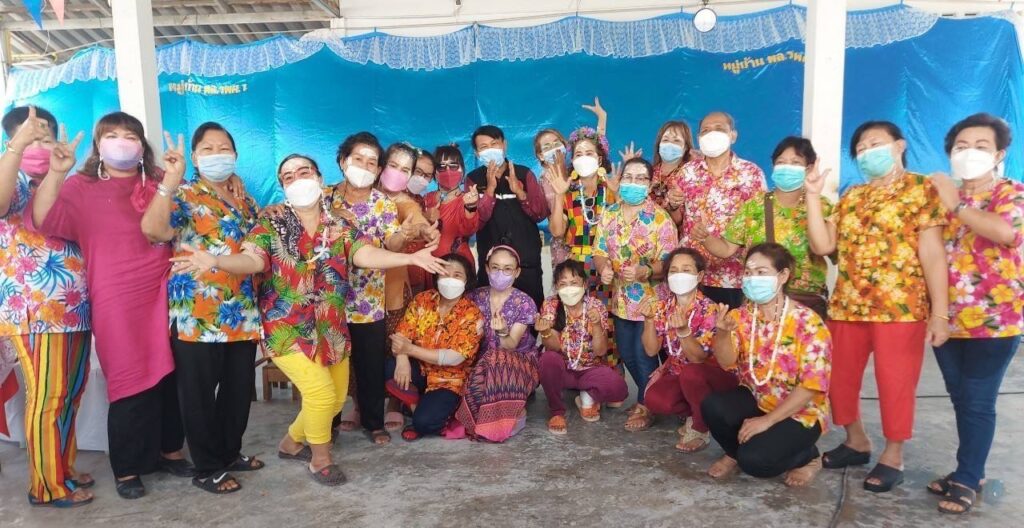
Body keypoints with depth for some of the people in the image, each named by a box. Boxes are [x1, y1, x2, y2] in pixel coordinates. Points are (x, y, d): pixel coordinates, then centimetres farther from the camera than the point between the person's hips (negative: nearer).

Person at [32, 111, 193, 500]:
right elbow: (43, 221, -10)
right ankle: (127, 468, 16)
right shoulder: (81, 188, 4)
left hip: (161, 295, 3)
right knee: (130, 382, 1)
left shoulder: (158, 184, 11)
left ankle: (169, 449, 25)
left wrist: (173, 185, -11)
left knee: (169, 375, 8)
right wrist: (56, 173, -22)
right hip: (115, 303, -2)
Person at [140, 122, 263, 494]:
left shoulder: (245, 201, 16)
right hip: (197, 315, -6)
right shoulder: (183, 196, -3)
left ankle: (230, 452, 31)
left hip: (242, 313, 6)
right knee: (200, 394, 4)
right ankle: (207, 468, 17)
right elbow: (153, 229, -23)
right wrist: (170, 178, -27)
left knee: (239, 388, 14)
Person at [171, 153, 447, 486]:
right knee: (321, 392, -15)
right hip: (287, 329, -4)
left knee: (337, 397, 12)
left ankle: (291, 442, 38)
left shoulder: (341, 226, 0)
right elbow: (251, 261, -20)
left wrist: (410, 258, -34)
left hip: (332, 329, 5)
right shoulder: (270, 225, -5)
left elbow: (366, 255, -16)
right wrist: (214, 261, -41)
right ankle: (320, 459, 12)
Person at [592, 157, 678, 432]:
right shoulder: (609, 215, 2)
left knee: (644, 355, 3)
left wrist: (643, 271, -33)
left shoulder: (661, 218, -13)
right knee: (626, 354, 16)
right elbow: (599, 253, 3)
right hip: (620, 299, 5)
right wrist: (604, 269, -19)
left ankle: (645, 406, 24)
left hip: (650, 300, -5)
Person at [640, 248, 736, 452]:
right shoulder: (663, 305, -6)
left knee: (690, 373, -36)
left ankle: (701, 427, -10)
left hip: (712, 374, -4)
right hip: (676, 372, 4)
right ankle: (694, 413, 6)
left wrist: (683, 331, -42)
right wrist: (649, 319, -24)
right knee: (653, 399, -23)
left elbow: (698, 358, -25)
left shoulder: (708, 309, -20)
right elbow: (651, 350, -9)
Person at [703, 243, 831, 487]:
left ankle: (807, 457, 6)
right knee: (712, 406, -25)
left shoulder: (808, 323, -17)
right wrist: (722, 332, -38)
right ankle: (735, 453, 7)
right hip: (755, 400, 5)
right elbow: (726, 362, -17)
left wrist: (767, 420, -22)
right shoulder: (741, 316, -3)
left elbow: (812, 386, -20)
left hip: (799, 412, -4)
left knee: (754, 459, -26)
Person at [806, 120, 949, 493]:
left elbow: (932, 252, -8)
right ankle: (856, 442, 34)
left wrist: (939, 312, -13)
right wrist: (813, 195, -1)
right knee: (840, 379, 13)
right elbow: (822, 245, 3)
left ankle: (893, 457, 23)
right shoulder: (851, 197, 14)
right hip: (846, 306, 6)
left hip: (901, 308, -5)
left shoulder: (922, 189, -1)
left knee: (895, 385, 4)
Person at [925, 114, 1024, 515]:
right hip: (947, 317, 5)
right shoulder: (943, 195, 12)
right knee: (960, 399, 14)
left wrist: (956, 205, -16)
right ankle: (969, 470, 27)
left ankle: (967, 480, 11)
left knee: (978, 402, -1)